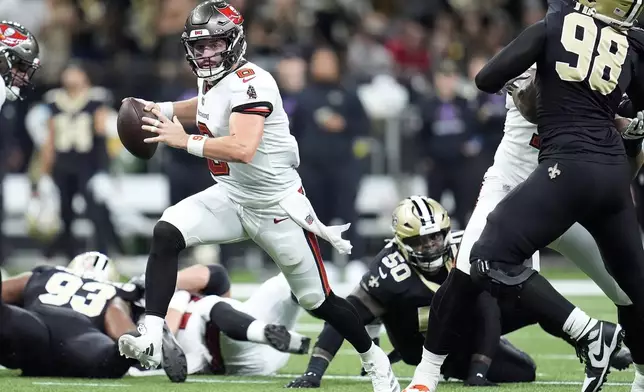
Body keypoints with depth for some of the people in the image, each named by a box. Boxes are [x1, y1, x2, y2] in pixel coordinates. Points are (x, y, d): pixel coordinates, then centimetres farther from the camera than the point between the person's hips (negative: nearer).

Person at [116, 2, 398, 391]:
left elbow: (242, 149, -39)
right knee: (165, 234, -19)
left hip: (277, 206, -7)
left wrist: (185, 141, -34)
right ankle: (150, 338, -22)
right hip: (232, 197, 7)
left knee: (320, 302, 5)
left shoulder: (250, 82, -25)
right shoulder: (213, 78, 1)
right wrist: (167, 110, 10)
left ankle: (375, 360, 30)